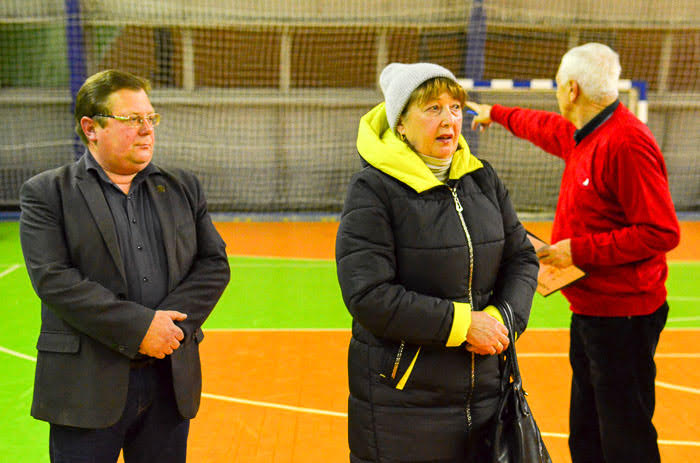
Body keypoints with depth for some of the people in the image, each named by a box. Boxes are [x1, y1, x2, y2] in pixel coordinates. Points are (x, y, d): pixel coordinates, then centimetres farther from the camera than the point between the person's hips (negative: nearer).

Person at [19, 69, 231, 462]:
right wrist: (138, 327, -18)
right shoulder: (46, 193, -1)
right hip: (87, 385, -3)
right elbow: (54, 279, -12)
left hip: (172, 381, 4)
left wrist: (171, 324, -11)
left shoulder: (184, 187, 11)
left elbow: (214, 264, 5)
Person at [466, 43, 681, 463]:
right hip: (590, 310, 10)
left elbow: (662, 233, -25)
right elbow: (545, 127, 33)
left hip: (623, 315, -10)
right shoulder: (582, 135, 8)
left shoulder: (626, 144, -21)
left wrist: (579, 250, -20)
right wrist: (496, 114, 46)